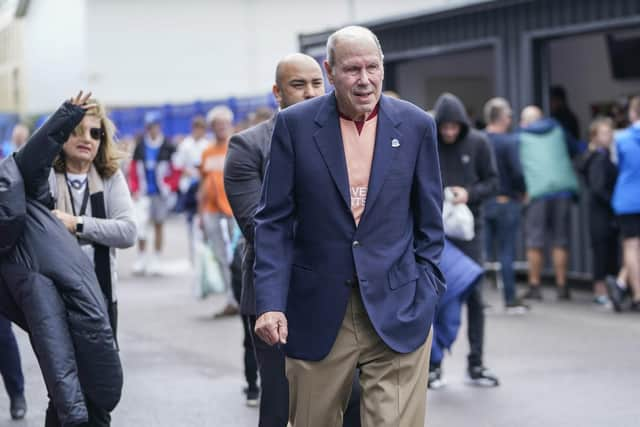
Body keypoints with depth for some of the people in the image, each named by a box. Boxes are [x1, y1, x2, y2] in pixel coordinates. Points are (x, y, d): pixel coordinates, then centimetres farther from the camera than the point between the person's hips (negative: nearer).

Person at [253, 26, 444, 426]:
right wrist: (270, 302, -8)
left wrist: (426, 293, 2)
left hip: (397, 312, 0)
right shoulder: (295, 125, -1)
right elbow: (275, 221, 0)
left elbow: (429, 221, 9)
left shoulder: (416, 125, 3)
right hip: (317, 313, 0)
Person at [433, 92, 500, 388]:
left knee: (474, 296, 0)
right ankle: (433, 361, 16)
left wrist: (470, 194, -17)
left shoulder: (478, 143, -2)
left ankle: (476, 364, 8)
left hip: (468, 229, 0)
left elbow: (492, 182, 1)